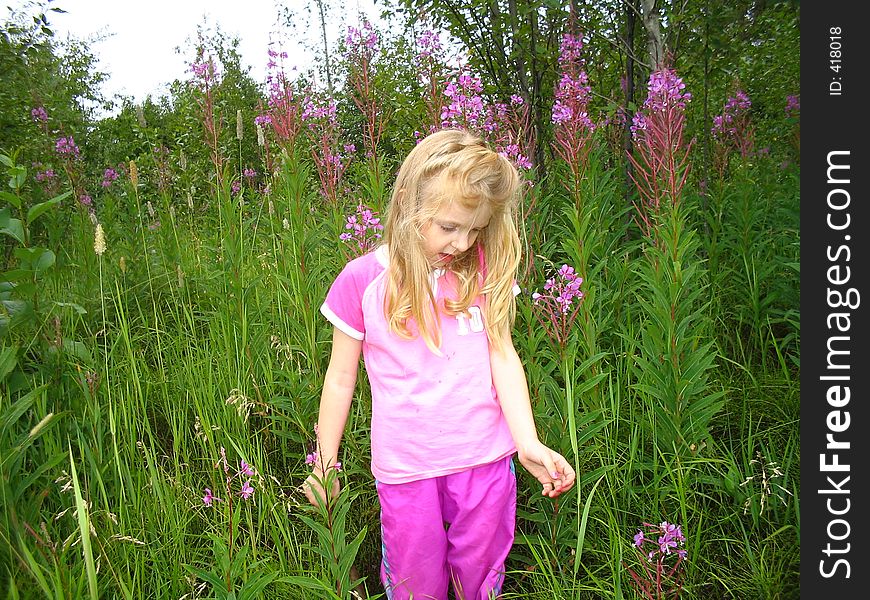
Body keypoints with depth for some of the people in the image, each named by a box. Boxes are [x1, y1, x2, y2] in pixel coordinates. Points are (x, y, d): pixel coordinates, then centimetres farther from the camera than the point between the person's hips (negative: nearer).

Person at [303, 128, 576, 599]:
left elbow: (502, 354, -4)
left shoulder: (485, 270, -1)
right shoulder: (363, 281, -7)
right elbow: (341, 378, 1)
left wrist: (528, 442, -15)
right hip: (405, 466, -1)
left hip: (485, 458, 2)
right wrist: (324, 466, 6)